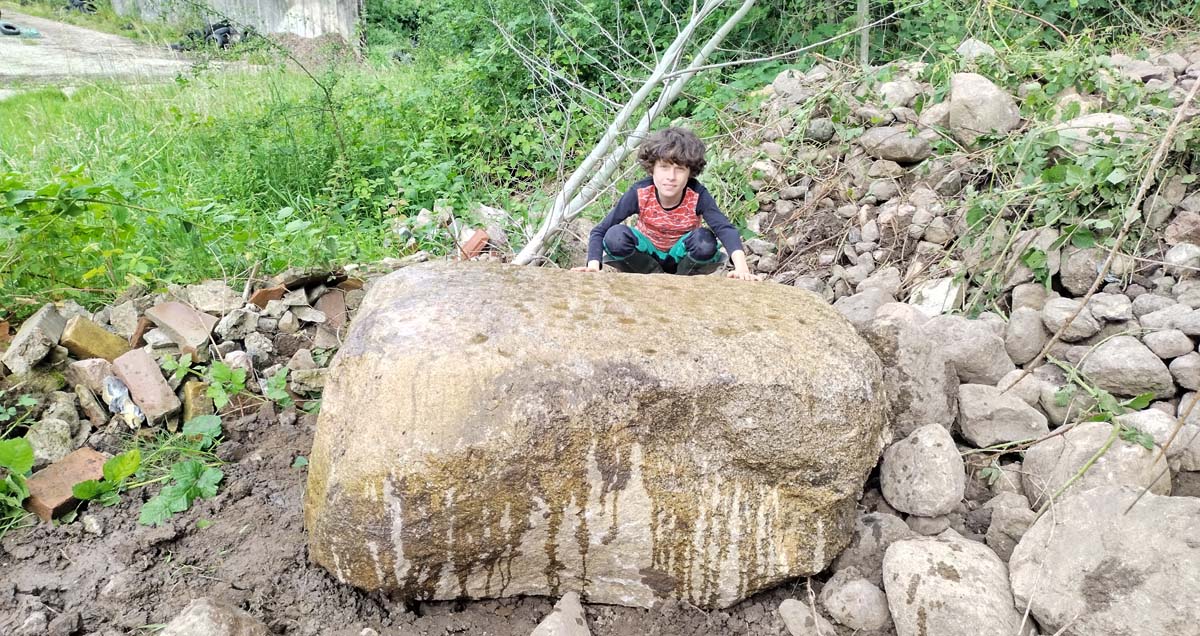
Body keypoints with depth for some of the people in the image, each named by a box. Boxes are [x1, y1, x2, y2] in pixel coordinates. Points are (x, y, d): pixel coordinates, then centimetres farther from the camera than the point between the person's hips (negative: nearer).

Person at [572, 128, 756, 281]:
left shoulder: (697, 196, -25)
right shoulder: (639, 193, -24)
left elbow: (725, 229, -38)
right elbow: (599, 231, -24)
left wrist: (741, 267, -56)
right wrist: (594, 266, -42)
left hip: (681, 256, 0)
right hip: (648, 254, 1)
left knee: (705, 240, -34)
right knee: (615, 236, -30)